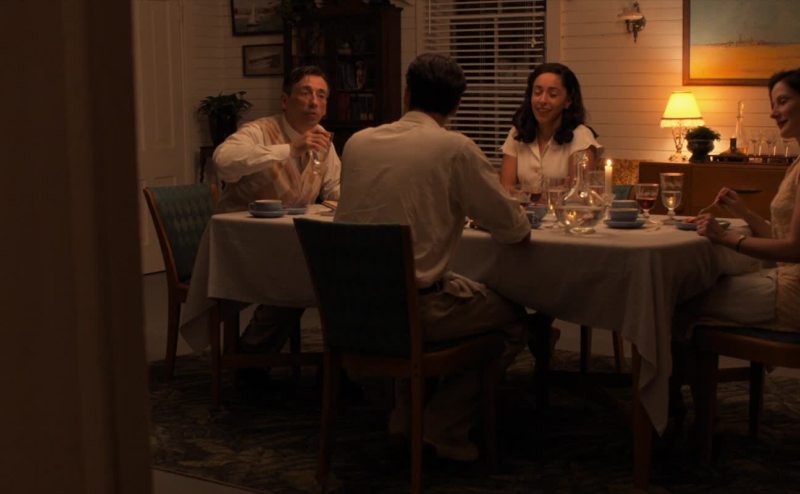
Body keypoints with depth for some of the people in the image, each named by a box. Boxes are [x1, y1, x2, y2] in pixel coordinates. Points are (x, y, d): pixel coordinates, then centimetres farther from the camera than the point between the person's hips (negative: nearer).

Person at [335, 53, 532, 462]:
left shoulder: (357, 142, 5)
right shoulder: (455, 148, -10)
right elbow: (511, 229, -4)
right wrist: (521, 223, 21)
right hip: (415, 308, -6)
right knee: (512, 317, 17)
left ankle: (405, 417, 34)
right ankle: (445, 430, 15)